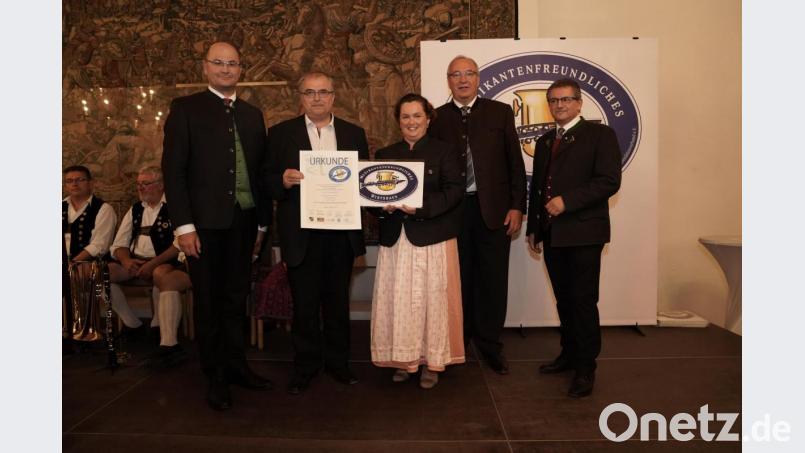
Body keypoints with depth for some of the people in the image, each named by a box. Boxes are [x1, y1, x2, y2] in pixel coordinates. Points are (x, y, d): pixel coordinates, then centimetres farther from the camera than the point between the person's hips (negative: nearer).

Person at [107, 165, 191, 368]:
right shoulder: (135, 210, 20)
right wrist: (126, 261, -6)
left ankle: (169, 344, -40)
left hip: (165, 262, -7)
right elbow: (119, 244, 17)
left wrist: (153, 263, -20)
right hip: (135, 262, 7)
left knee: (161, 274, -39)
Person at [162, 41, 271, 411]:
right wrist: (184, 224, -13)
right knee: (208, 301, 5)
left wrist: (262, 222, 9)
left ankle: (237, 367, 26)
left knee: (236, 298, 12)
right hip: (204, 223, -4)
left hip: (243, 221, 4)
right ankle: (216, 378, 19)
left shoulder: (252, 114, 13)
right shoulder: (185, 108, 1)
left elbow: (260, 169, 12)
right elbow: (173, 169, -6)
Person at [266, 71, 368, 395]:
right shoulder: (280, 133, 3)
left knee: (338, 302, 12)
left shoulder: (354, 134, 10)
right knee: (304, 305, 7)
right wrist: (283, 181, -20)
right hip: (301, 235, -2)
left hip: (341, 233, 2)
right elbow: (267, 182, 0)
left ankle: (337, 362, 28)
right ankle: (304, 367, 23)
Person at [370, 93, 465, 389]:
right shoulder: (384, 155, 15)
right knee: (398, 301, 5)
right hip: (395, 239, 3)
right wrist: (384, 205, -11)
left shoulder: (444, 151, 3)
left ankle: (432, 362, 14)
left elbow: (454, 190, -8)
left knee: (432, 299, 1)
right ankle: (403, 359, 18)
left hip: (433, 238, -3)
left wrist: (421, 207, -20)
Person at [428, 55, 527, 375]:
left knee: (493, 280, 6)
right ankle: (457, 342, 24)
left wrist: (517, 207, -2)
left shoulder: (500, 112, 6)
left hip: (493, 209, 0)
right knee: (459, 279, 9)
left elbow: (515, 163, 4)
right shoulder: (437, 118, 6)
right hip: (452, 211, 0)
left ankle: (490, 345, 20)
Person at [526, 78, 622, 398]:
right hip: (552, 235, 6)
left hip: (583, 233, -6)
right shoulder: (544, 141, 19)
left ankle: (586, 368, 7)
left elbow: (609, 181, -13)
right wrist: (533, 227, 18)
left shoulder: (599, 134, -2)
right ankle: (569, 354, 27)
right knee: (564, 299, 14)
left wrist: (566, 201, -18)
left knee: (583, 300, -3)